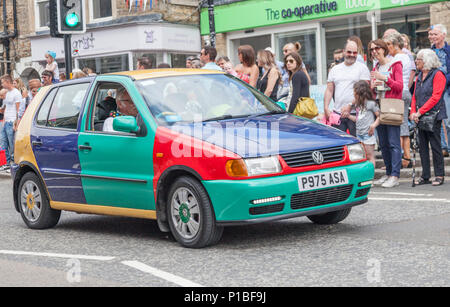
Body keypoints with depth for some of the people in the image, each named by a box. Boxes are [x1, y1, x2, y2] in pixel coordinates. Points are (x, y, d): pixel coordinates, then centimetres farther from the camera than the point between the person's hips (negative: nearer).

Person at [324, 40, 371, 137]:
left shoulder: (362, 68, 2)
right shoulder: (335, 69, 17)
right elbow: (329, 90, 15)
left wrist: (350, 105, -16)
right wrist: (326, 108, 1)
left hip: (355, 113, -4)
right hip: (337, 113, 4)